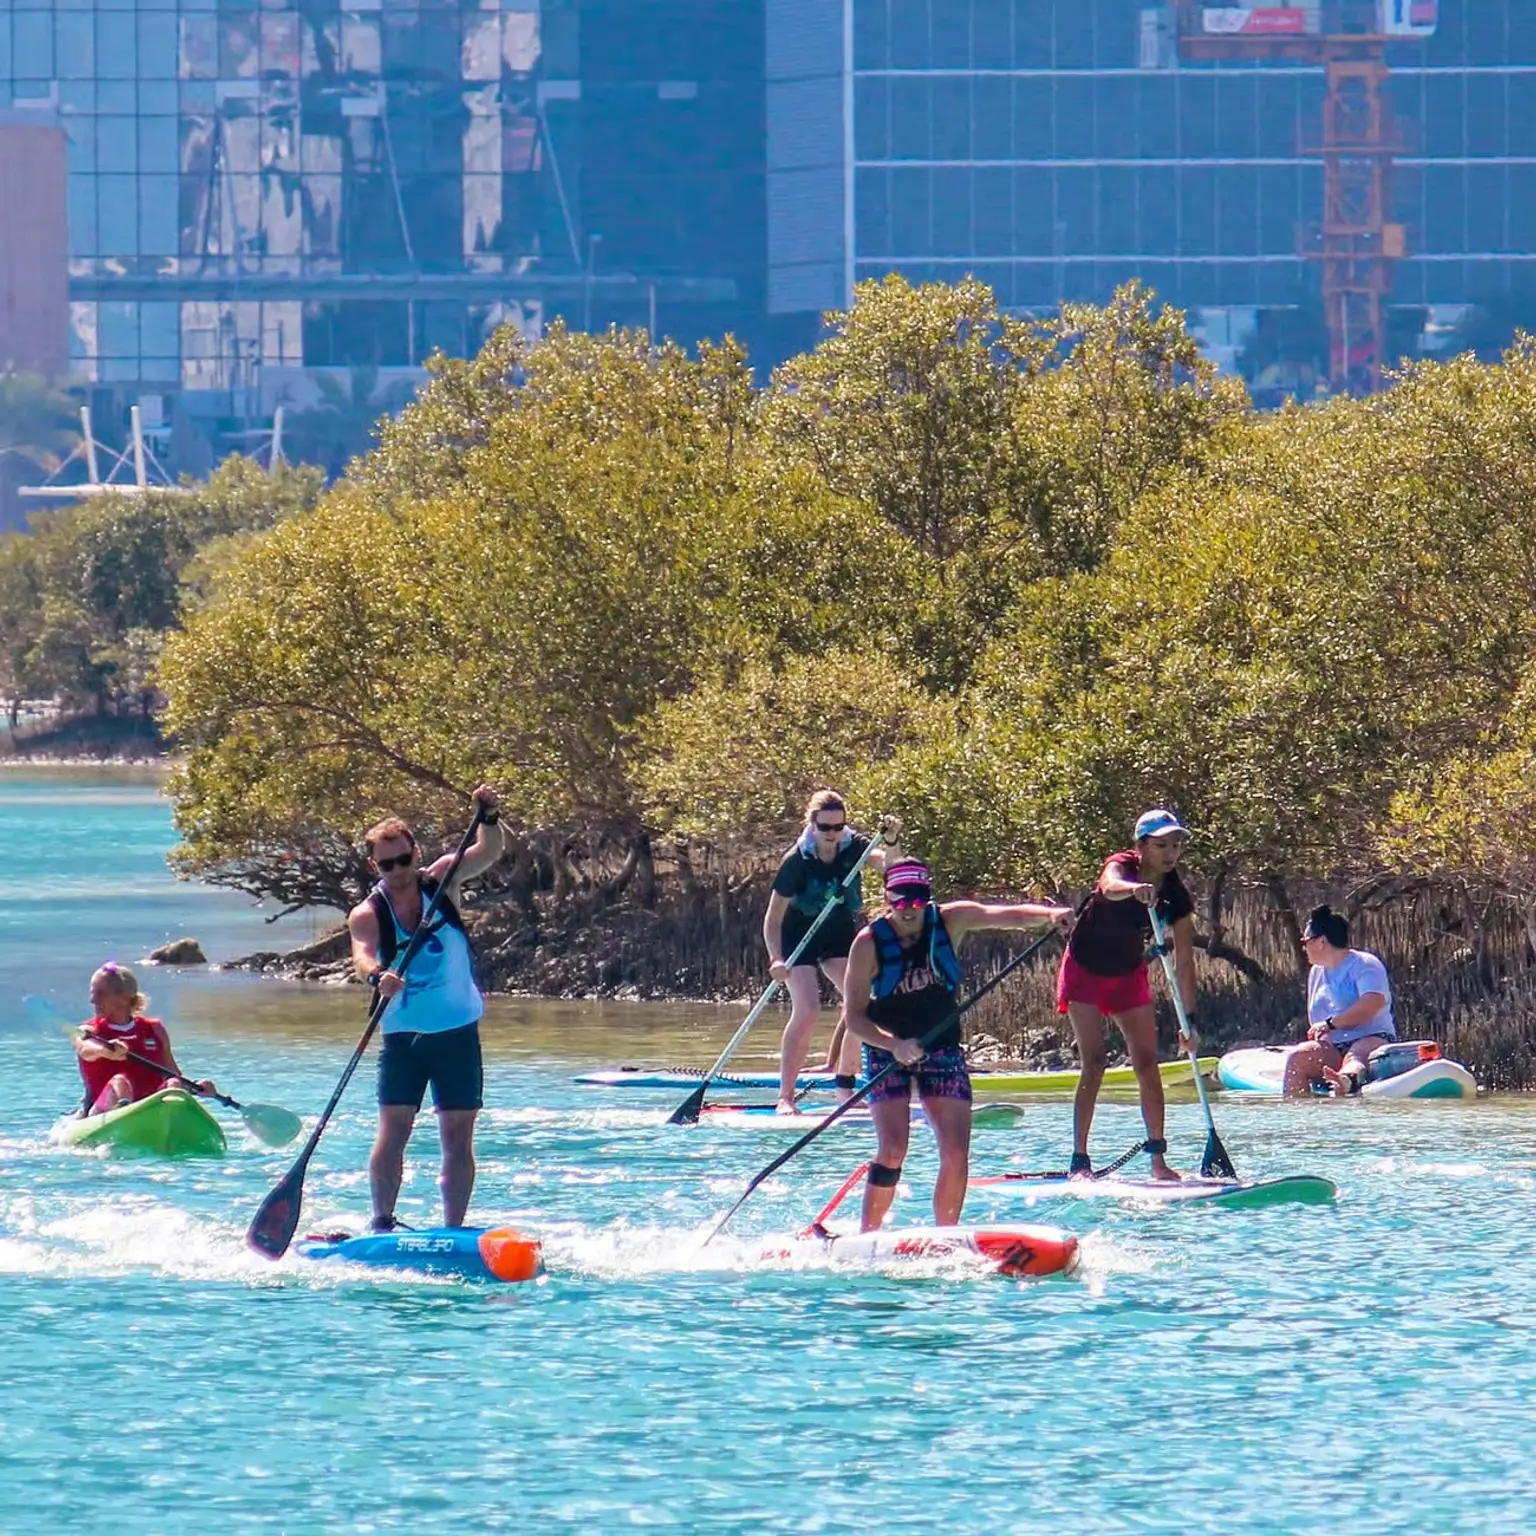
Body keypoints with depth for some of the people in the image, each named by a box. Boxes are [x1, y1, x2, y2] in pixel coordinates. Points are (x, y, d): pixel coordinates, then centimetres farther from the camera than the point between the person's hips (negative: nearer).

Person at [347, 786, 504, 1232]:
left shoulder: (440, 882, -2)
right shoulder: (368, 914, -8)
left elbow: (487, 853, -14)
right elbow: (362, 952, -27)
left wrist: (489, 819, -35)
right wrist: (376, 975, -49)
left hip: (458, 1033, 1)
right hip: (403, 1037, -1)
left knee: (458, 1138, 1)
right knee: (392, 1132, -11)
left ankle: (453, 1230, 5)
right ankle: (382, 1223, -5)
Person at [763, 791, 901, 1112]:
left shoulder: (853, 847, -13)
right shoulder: (797, 861, -22)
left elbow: (888, 864, -31)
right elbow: (773, 919, -19)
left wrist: (892, 842, -51)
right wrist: (776, 959, -33)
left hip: (840, 934, 4)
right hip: (799, 937, -4)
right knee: (806, 1009, -20)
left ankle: (845, 1086, 5)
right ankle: (786, 1096, -17)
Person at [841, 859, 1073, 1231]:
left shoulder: (949, 921, -8)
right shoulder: (869, 943, -14)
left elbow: (1008, 915, -19)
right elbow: (854, 1017, -14)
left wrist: (1050, 915, -39)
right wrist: (894, 1044, -31)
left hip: (942, 1049, 3)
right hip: (888, 1050, -3)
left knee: (956, 1154, -7)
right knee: (893, 1149, -18)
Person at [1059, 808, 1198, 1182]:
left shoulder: (1176, 896, -12)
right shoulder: (1120, 867, -23)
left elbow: (1184, 962, -9)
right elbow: (1111, 887, -50)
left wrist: (1189, 1018, -14)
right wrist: (1134, 890, -73)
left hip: (1128, 974, 5)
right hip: (1085, 970, -5)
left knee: (1147, 1060, -3)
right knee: (1095, 1060, -14)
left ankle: (1158, 1158, 0)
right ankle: (1079, 1159, -13)